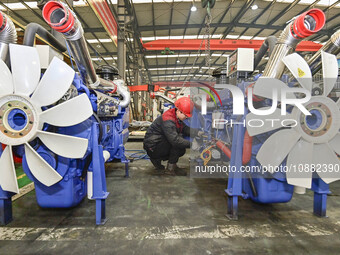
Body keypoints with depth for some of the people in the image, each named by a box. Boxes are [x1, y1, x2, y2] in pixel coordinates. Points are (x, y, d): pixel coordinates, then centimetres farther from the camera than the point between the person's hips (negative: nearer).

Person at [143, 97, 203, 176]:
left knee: (182, 150, 8)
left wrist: (199, 133, -12)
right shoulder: (168, 120, -26)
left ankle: (156, 160, 12)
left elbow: (186, 129, 3)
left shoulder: (177, 118, 6)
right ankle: (170, 168, -10)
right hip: (152, 147, -10)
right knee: (178, 144, -23)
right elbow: (175, 140, -34)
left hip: (160, 143, 10)